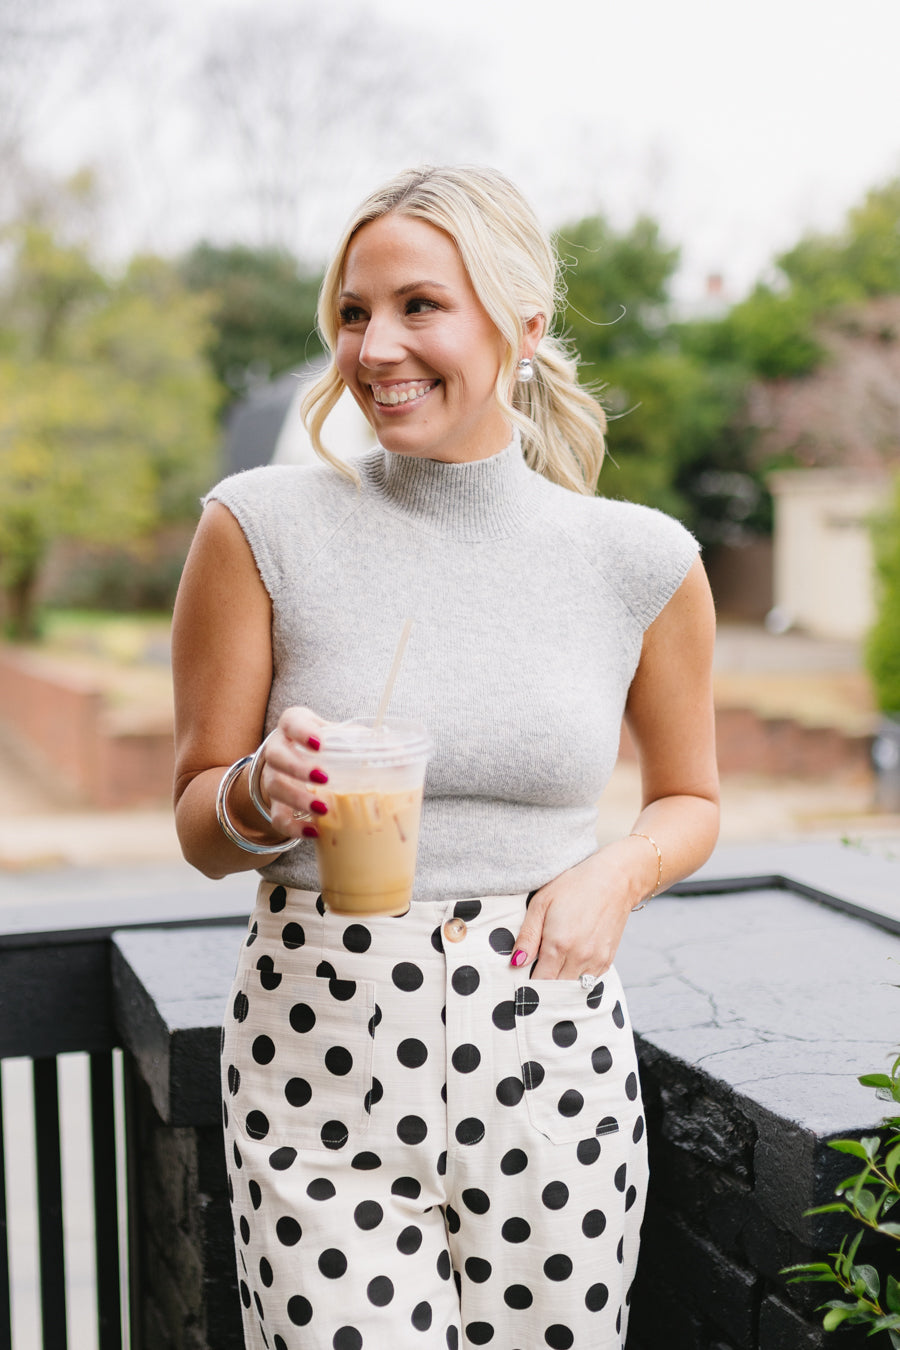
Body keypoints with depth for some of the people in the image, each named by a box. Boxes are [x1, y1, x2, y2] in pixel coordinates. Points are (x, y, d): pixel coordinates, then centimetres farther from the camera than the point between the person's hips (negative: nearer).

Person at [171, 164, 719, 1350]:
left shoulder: (641, 559, -1)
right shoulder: (264, 526, -5)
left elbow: (690, 798, 14)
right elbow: (198, 827, 2)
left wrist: (619, 871, -7)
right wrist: (259, 795, -20)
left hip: (548, 1057, 2)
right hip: (319, 1057, -1)